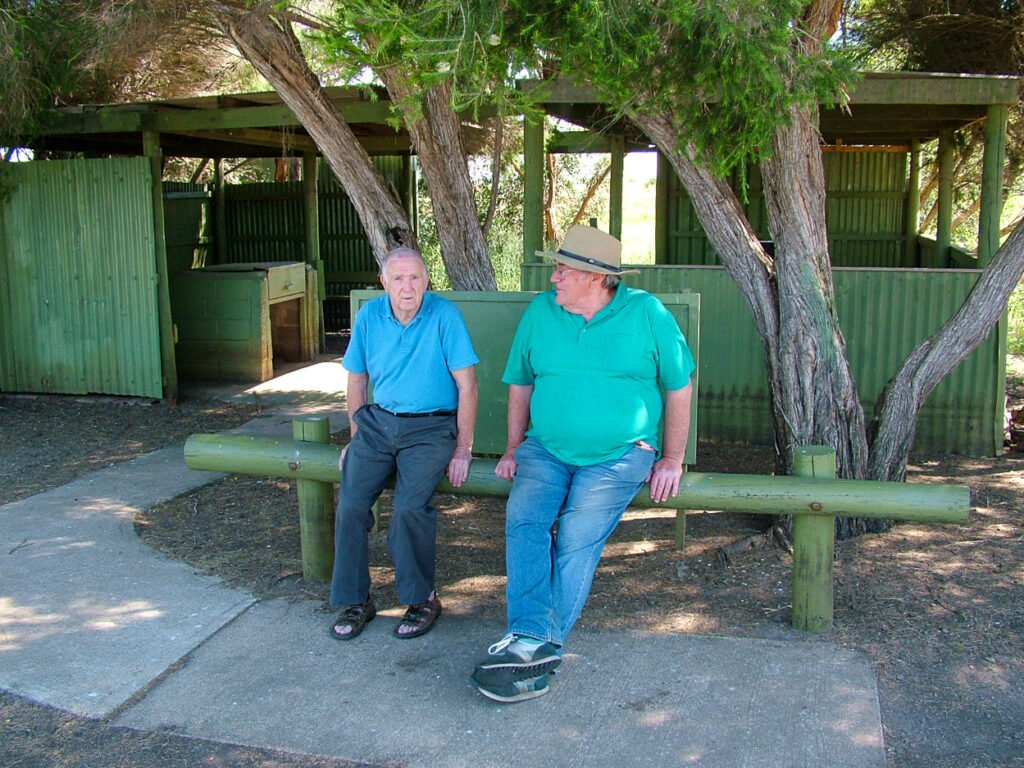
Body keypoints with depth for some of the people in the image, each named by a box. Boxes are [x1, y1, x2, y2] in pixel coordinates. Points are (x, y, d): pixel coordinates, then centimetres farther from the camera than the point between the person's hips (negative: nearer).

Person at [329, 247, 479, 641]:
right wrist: (356, 439, 13)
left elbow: (467, 385, -9)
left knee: (409, 506, -25)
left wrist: (463, 449, -10)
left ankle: (422, 599, -3)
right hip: (378, 421, 4)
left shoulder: (444, 315, -10)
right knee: (350, 503, -15)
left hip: (431, 427, -4)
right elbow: (357, 379, 14)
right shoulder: (370, 315, 2)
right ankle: (355, 601, 2)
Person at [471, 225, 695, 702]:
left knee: (578, 539, -22)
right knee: (523, 522, -23)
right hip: (546, 448, 3)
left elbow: (678, 387, 5)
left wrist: (672, 459, 1)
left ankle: (539, 644, -17)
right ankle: (533, 638, -30)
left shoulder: (646, 313, -1)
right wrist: (514, 448, 8)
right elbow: (520, 384, 16)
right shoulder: (540, 311, 8)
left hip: (619, 454, -3)